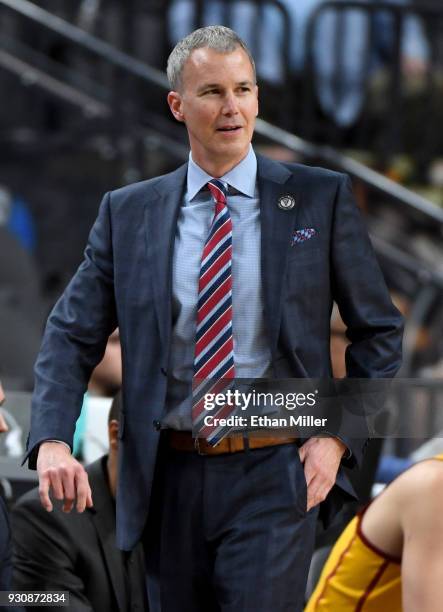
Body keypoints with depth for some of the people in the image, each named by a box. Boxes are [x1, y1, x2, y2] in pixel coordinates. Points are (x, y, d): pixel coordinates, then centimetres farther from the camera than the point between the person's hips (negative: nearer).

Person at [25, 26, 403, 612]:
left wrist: (339, 437, -4)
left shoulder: (321, 198, 2)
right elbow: (72, 336, 6)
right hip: (170, 479, 3)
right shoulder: (128, 212, 7)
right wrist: (52, 441, -11)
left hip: (272, 477, -3)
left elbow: (380, 333, 8)